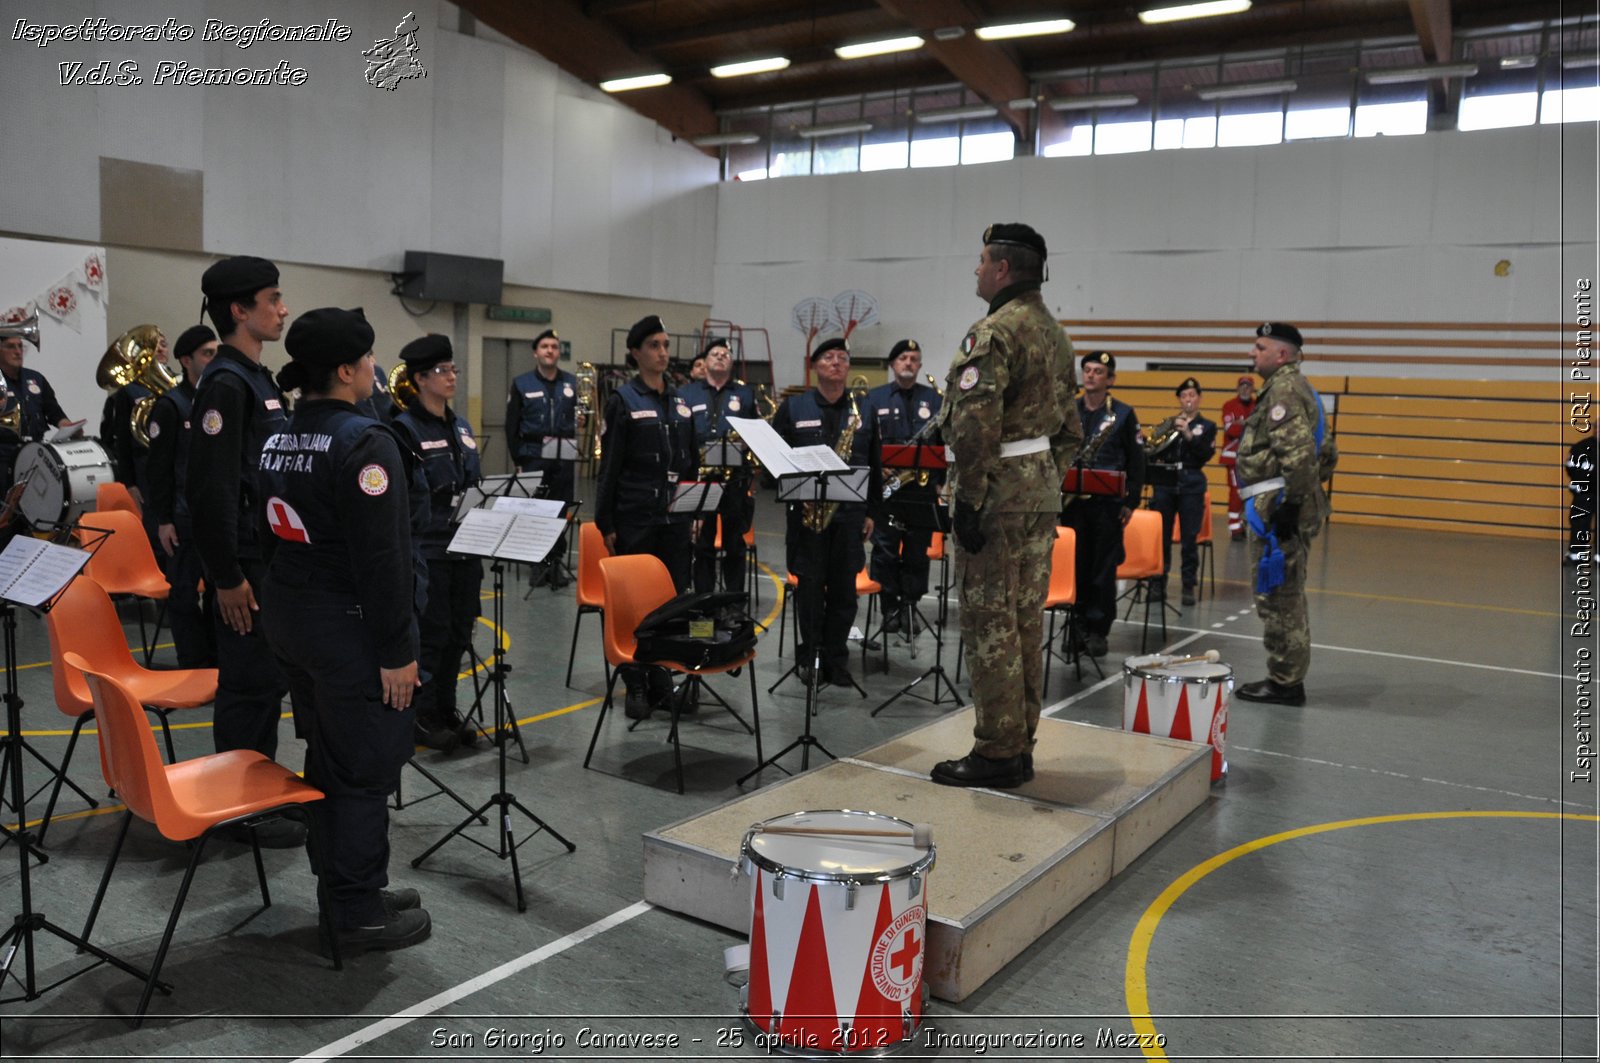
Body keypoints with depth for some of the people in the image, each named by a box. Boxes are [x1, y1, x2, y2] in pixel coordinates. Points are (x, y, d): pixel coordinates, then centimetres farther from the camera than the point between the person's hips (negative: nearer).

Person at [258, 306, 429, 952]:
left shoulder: (278, 440, 8)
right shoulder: (364, 444, -19)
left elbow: (279, 533, 13)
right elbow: (381, 559, -22)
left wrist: (289, 605, 20)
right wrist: (396, 651, -18)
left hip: (287, 618, 9)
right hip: (349, 628, -9)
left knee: (326, 759, 19)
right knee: (366, 769, 2)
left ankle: (341, 887, 32)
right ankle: (360, 915, 12)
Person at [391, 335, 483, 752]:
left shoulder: (461, 426, 13)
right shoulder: (405, 428, -9)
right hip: (428, 547, -7)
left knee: (458, 632, 12)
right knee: (432, 633, 0)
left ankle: (446, 709, 25)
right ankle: (422, 716, 14)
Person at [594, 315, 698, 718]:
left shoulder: (680, 402, 12)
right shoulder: (622, 401, -4)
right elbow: (609, 466, -7)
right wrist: (605, 523, -10)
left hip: (674, 517, 5)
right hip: (635, 517, -5)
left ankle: (664, 683, 19)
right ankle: (636, 688, 13)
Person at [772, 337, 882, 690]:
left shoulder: (864, 409, 11)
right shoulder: (793, 407, 6)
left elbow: (875, 466, 12)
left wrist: (872, 511, 6)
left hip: (850, 513, 2)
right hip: (806, 511, -1)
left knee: (844, 589, 4)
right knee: (809, 586, 1)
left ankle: (836, 660, 14)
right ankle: (809, 656, 12)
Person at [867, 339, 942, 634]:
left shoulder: (933, 398, 12)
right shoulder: (874, 397, 8)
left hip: (921, 485, 1)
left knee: (917, 551, 4)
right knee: (885, 549, 0)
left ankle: (910, 606, 13)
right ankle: (890, 607, 8)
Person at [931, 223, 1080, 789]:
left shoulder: (994, 332, -14)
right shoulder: (1055, 333, 17)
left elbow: (976, 427, -22)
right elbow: (1069, 426, 20)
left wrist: (967, 501, -19)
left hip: (1000, 490, -10)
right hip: (1042, 489, 10)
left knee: (990, 623, -3)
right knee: (1027, 622, 13)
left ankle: (996, 752, 3)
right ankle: (1020, 746, 21)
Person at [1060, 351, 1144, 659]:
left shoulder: (1123, 414, 1)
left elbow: (1136, 462, 2)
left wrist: (1131, 502, -4)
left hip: (1107, 503, -2)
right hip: (1072, 501, 3)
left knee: (1103, 568, 2)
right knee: (1075, 564, 6)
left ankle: (1097, 629, 10)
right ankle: (1077, 625, 17)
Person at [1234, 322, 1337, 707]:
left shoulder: (1284, 390, -13)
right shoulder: (1297, 388, 20)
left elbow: (1299, 454, -25)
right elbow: (1327, 455, 25)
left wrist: (1291, 503, -24)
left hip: (1277, 509, -11)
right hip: (1285, 507, 11)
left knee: (1277, 597, -4)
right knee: (1286, 597, 16)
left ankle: (1285, 683, 2)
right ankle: (1286, 678, 24)